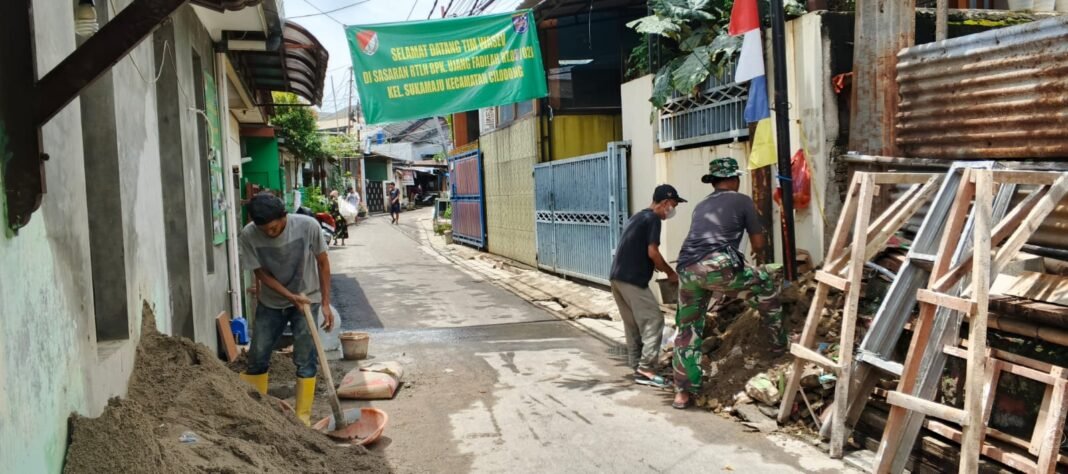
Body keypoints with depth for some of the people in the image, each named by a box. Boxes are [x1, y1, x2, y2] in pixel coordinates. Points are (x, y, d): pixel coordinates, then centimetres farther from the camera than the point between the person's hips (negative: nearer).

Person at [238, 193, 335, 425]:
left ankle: (303, 417, 7)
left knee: (304, 360, -4)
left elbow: (322, 262, -12)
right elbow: (261, 273, -12)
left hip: (306, 299, -2)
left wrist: (326, 303, -11)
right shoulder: (248, 236, -22)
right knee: (257, 358, 7)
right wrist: (291, 296, -24)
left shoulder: (307, 226, -25)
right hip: (271, 302, 2)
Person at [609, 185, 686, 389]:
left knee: (632, 324, 15)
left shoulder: (638, 217, 22)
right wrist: (671, 273, 0)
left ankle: (636, 366, 19)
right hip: (632, 279, -9)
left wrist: (662, 270, 20)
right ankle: (646, 369, -10)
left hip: (617, 276, 9)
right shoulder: (652, 219, -7)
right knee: (653, 320, -6)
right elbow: (652, 253, -13)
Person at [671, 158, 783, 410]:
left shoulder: (701, 206, 30)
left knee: (687, 330, 15)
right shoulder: (742, 200, 14)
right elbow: (759, 244, 18)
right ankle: (780, 341, 27)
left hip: (688, 269, 5)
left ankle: (683, 392, 16)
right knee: (769, 282, 20)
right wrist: (757, 249, 43)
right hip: (717, 266, -5)